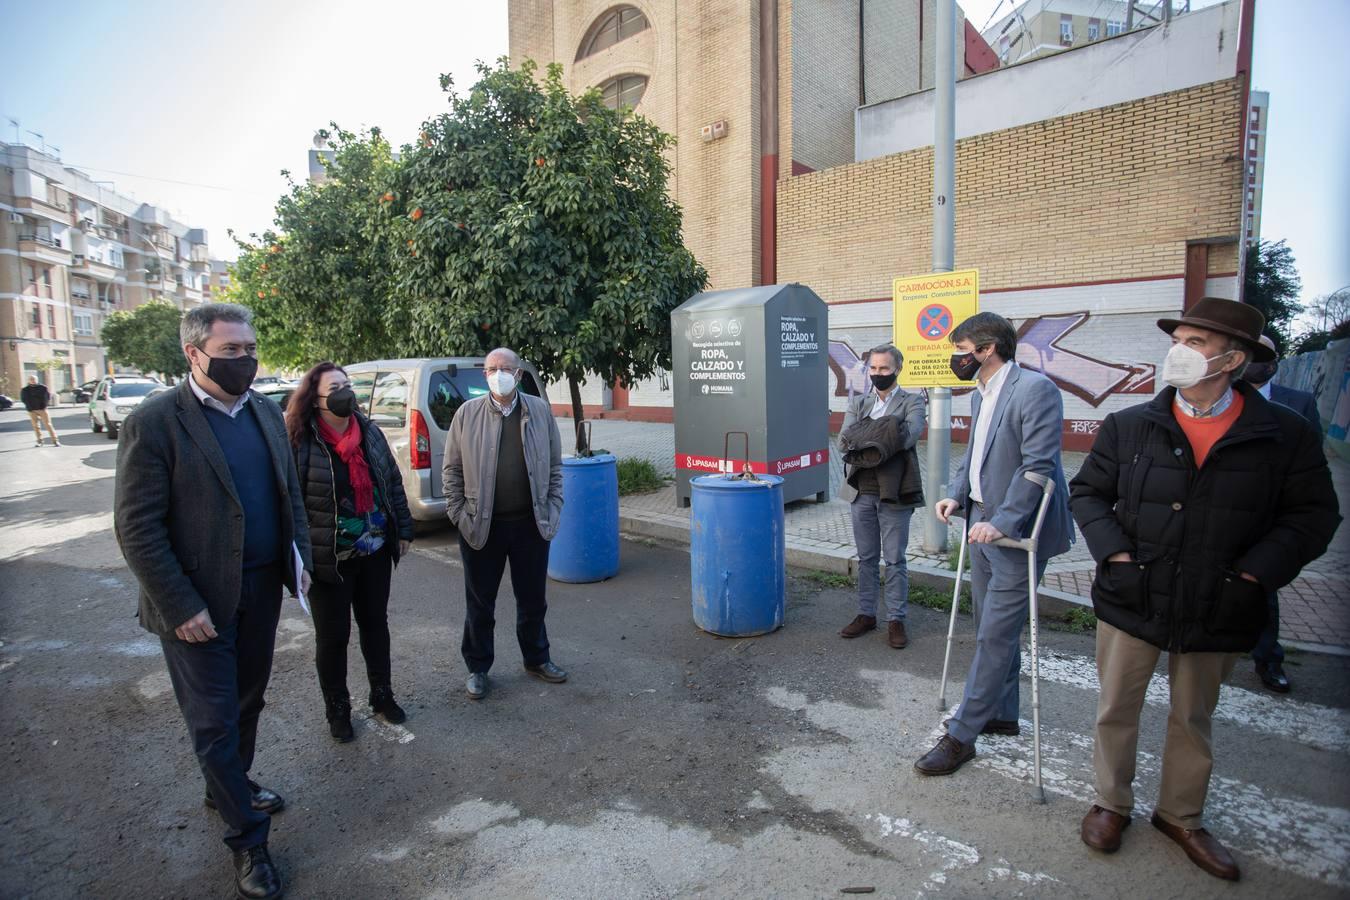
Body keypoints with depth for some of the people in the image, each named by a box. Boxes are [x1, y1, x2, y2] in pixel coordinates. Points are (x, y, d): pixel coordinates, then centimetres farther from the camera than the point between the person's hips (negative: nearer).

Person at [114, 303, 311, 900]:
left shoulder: (266, 412, 4)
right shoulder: (155, 422, -15)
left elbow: (289, 491, 12)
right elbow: (136, 528, -15)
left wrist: (299, 558, 5)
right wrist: (182, 606, -17)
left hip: (263, 591, 6)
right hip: (197, 603, -5)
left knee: (247, 701, 21)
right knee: (214, 722, 7)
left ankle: (230, 785, 46)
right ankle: (247, 840, 24)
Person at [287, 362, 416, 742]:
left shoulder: (370, 433, 3)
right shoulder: (302, 442, -13)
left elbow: (393, 483, 10)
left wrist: (403, 530, 9)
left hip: (375, 552, 5)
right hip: (329, 559, -4)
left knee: (375, 624, 18)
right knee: (333, 635, 10)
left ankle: (382, 694, 36)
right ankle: (337, 708, 30)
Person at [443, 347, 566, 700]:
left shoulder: (540, 411, 3)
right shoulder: (468, 413, -1)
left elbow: (555, 466, 7)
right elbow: (452, 470, 2)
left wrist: (552, 510, 1)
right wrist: (459, 516, -4)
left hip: (531, 523, 1)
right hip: (482, 525, -1)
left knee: (533, 599, 15)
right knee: (480, 603, 12)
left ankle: (537, 659, 34)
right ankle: (477, 668, 29)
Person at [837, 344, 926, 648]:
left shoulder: (912, 402, 0)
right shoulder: (857, 402, 10)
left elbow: (909, 435, -19)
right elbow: (843, 437, -4)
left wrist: (867, 442, -19)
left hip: (893, 492, -3)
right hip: (861, 491, 3)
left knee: (895, 559, 5)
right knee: (866, 558, 13)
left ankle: (896, 619, 17)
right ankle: (866, 614, 25)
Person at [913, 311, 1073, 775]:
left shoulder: (1034, 389, -16)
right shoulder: (980, 395, 12)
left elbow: (1038, 465, -21)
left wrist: (1003, 522, -25)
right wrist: (959, 497, 6)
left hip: (1016, 532, -9)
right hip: (983, 525, 9)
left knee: (995, 636, -2)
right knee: (993, 629, 19)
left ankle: (961, 736, 8)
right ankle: (1001, 714, 36)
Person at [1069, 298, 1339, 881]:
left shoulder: (1286, 435, -5)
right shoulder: (1128, 426, -5)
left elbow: (1313, 514, -1)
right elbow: (1087, 491, 2)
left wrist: (1255, 572, -13)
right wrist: (1114, 549, -11)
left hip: (1218, 612, 1)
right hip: (1131, 601, 0)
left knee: (1194, 719, 20)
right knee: (1116, 709, 13)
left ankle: (1181, 815, 42)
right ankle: (1111, 803, 35)